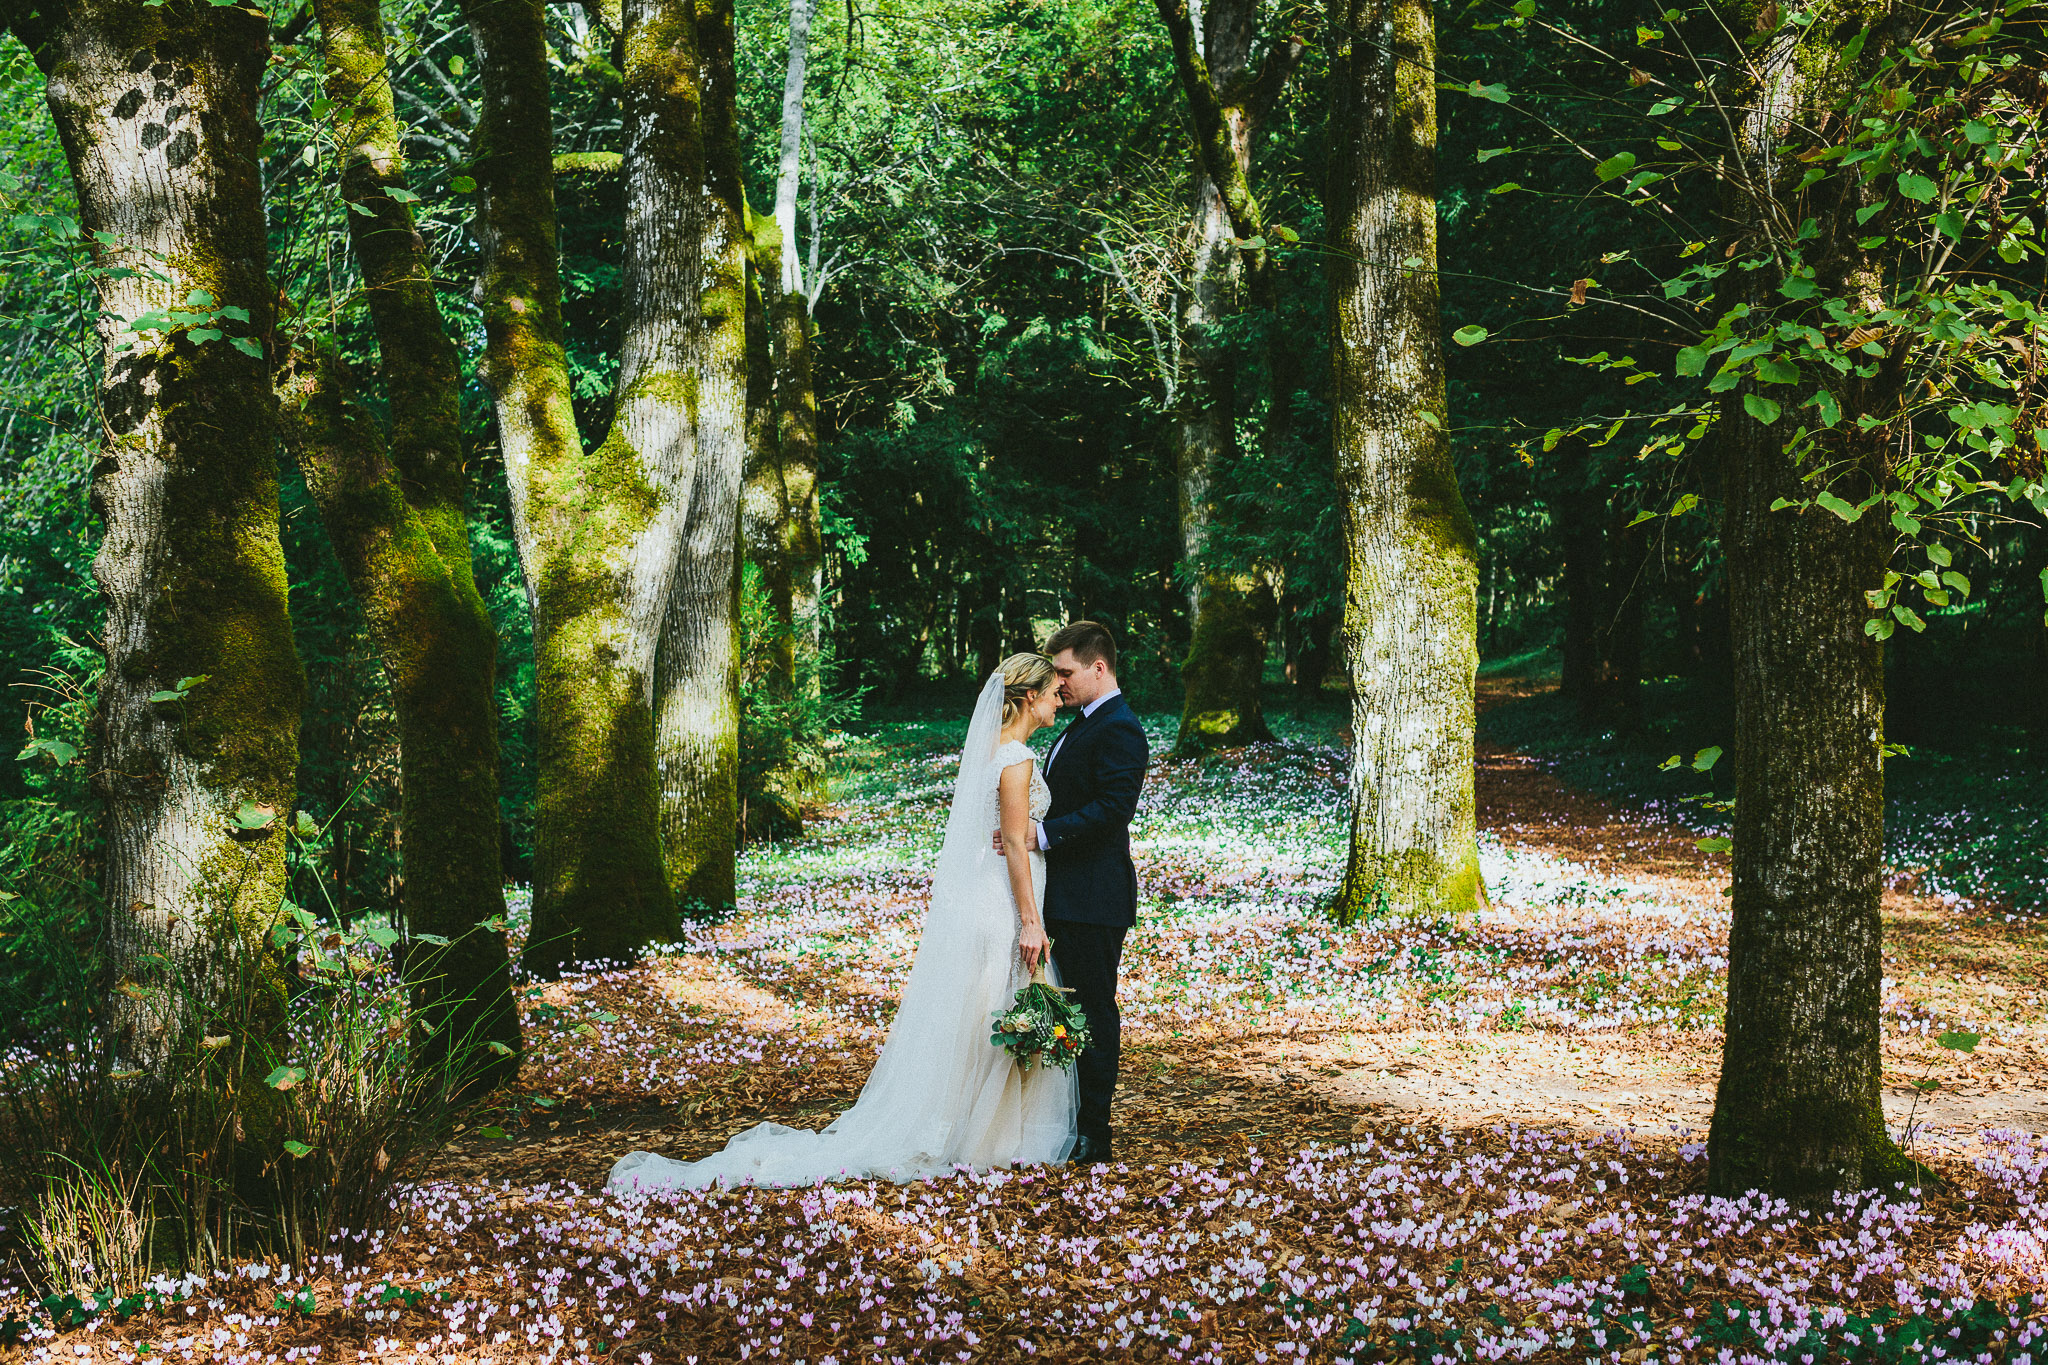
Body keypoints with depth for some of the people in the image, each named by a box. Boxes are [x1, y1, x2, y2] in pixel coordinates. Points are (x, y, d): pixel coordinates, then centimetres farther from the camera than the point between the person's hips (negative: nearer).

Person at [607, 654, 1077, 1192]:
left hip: (973, 900, 9)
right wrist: (1030, 922, -19)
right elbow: (1015, 845, -19)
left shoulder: (991, 750, 12)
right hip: (1004, 905, -9)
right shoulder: (1015, 759, -17)